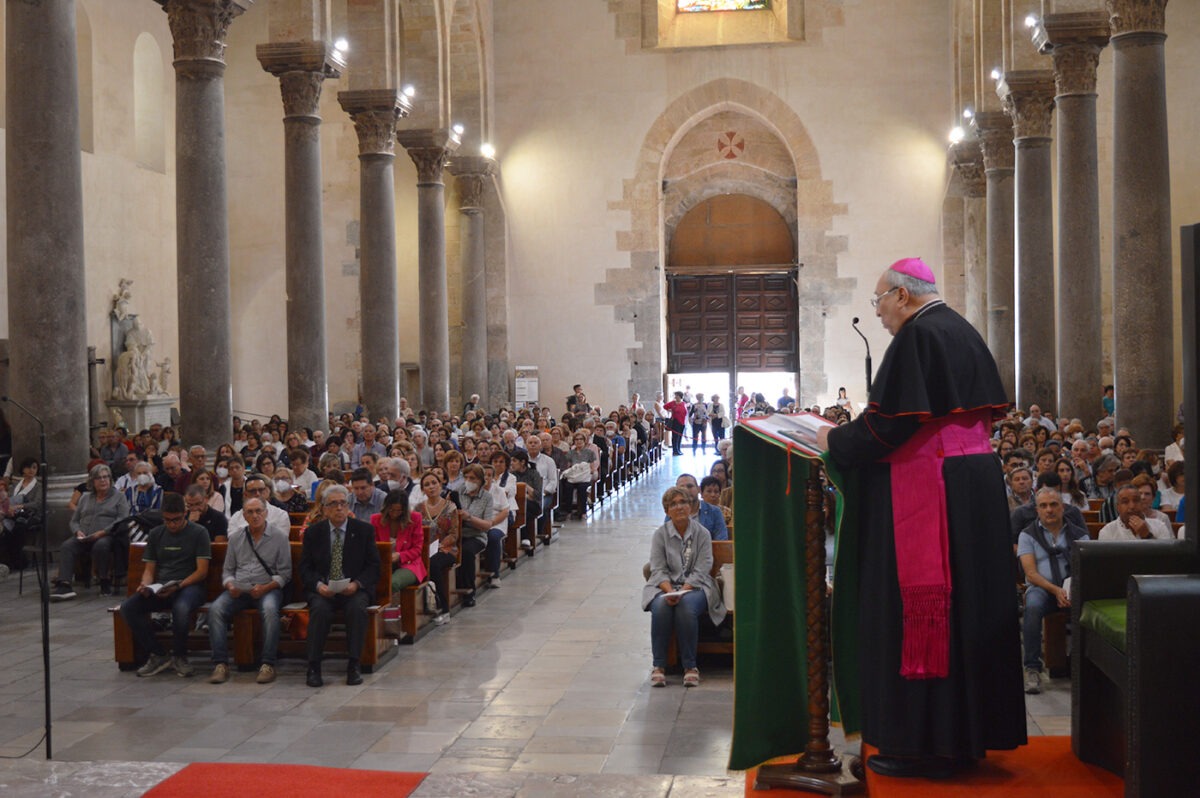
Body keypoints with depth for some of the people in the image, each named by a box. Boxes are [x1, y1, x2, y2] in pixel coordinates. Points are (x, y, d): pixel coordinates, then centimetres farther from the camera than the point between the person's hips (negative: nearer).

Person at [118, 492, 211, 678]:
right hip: (159, 588, 5)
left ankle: (179, 656, -12)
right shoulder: (156, 534, 17)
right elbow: (149, 569, 17)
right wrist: (145, 585, -6)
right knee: (127, 607, -23)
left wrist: (178, 586, -19)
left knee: (181, 607, -40)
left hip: (189, 586, -5)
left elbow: (202, 571, -4)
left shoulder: (198, 533, 2)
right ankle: (157, 655, -11)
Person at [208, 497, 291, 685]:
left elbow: (284, 573, 2)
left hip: (267, 590, -3)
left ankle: (267, 664, -31)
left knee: (270, 609, -37)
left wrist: (265, 587, -15)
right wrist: (230, 586, -5)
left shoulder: (279, 538, 6)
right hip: (238, 590, 3)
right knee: (215, 609, -26)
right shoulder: (235, 538, 16)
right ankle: (220, 664, -25)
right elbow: (227, 570, 17)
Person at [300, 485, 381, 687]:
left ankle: (353, 666, -24)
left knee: (357, 608, -32)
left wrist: (356, 584, -16)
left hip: (354, 588, 0)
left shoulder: (364, 530, 5)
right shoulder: (312, 532, 8)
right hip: (322, 589, 0)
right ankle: (313, 667, -25)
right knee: (319, 609, -32)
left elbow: (373, 566, 3)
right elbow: (305, 568, 5)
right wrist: (318, 585, -16)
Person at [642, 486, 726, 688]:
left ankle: (690, 665, -22)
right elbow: (658, 569, -1)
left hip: (695, 586, -1)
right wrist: (669, 590, -21)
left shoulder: (702, 534, 3)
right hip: (665, 586, 1)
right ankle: (658, 664, -22)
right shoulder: (660, 534, 7)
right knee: (661, 606, -33)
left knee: (686, 606, -35)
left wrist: (683, 590, -21)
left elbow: (701, 570, -5)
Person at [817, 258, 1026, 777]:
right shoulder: (964, 333, 15)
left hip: (928, 493, -10)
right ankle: (970, 730, 23)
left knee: (915, 609, -3)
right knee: (969, 604, 13)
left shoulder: (917, 335, -13)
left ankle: (923, 744, 2)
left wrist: (835, 441, -3)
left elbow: (889, 420, -19)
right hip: (976, 485, 10)